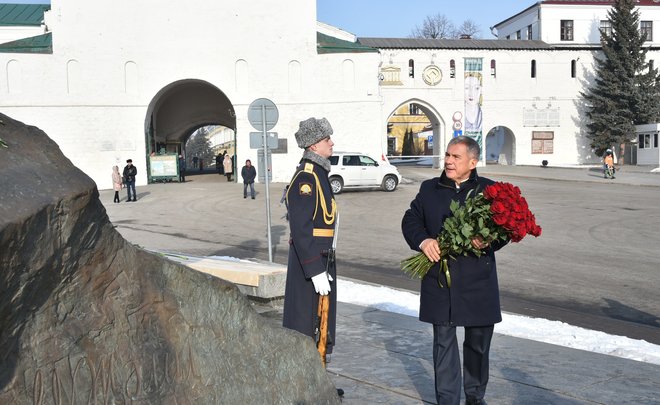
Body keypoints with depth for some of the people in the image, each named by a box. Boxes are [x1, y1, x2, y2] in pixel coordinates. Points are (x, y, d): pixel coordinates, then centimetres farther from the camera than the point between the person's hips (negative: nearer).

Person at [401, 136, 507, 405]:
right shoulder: (429, 189, 7)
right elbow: (410, 220, 10)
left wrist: (488, 243, -20)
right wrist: (423, 241, -11)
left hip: (478, 281, -1)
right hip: (440, 280, 1)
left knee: (478, 340, 13)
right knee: (443, 340, 6)